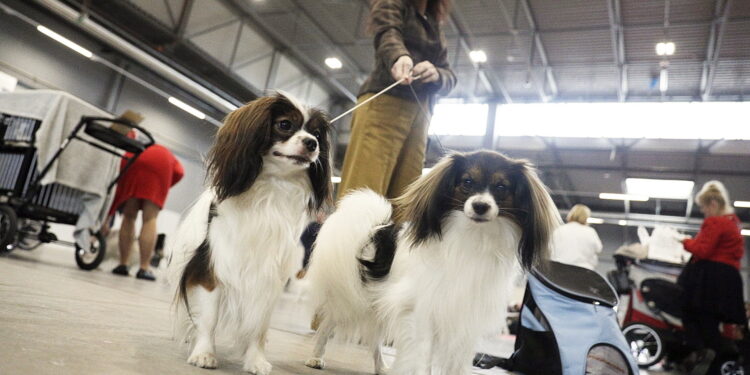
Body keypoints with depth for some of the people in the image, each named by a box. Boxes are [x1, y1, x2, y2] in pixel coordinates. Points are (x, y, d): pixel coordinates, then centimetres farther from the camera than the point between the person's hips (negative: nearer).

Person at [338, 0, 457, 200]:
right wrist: (400, 56, -32)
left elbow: (449, 77, 19)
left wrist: (437, 74, -6)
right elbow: (387, 35, -8)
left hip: (418, 115, 5)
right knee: (361, 191, -18)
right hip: (385, 103, -5)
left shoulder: (436, 31, 28)